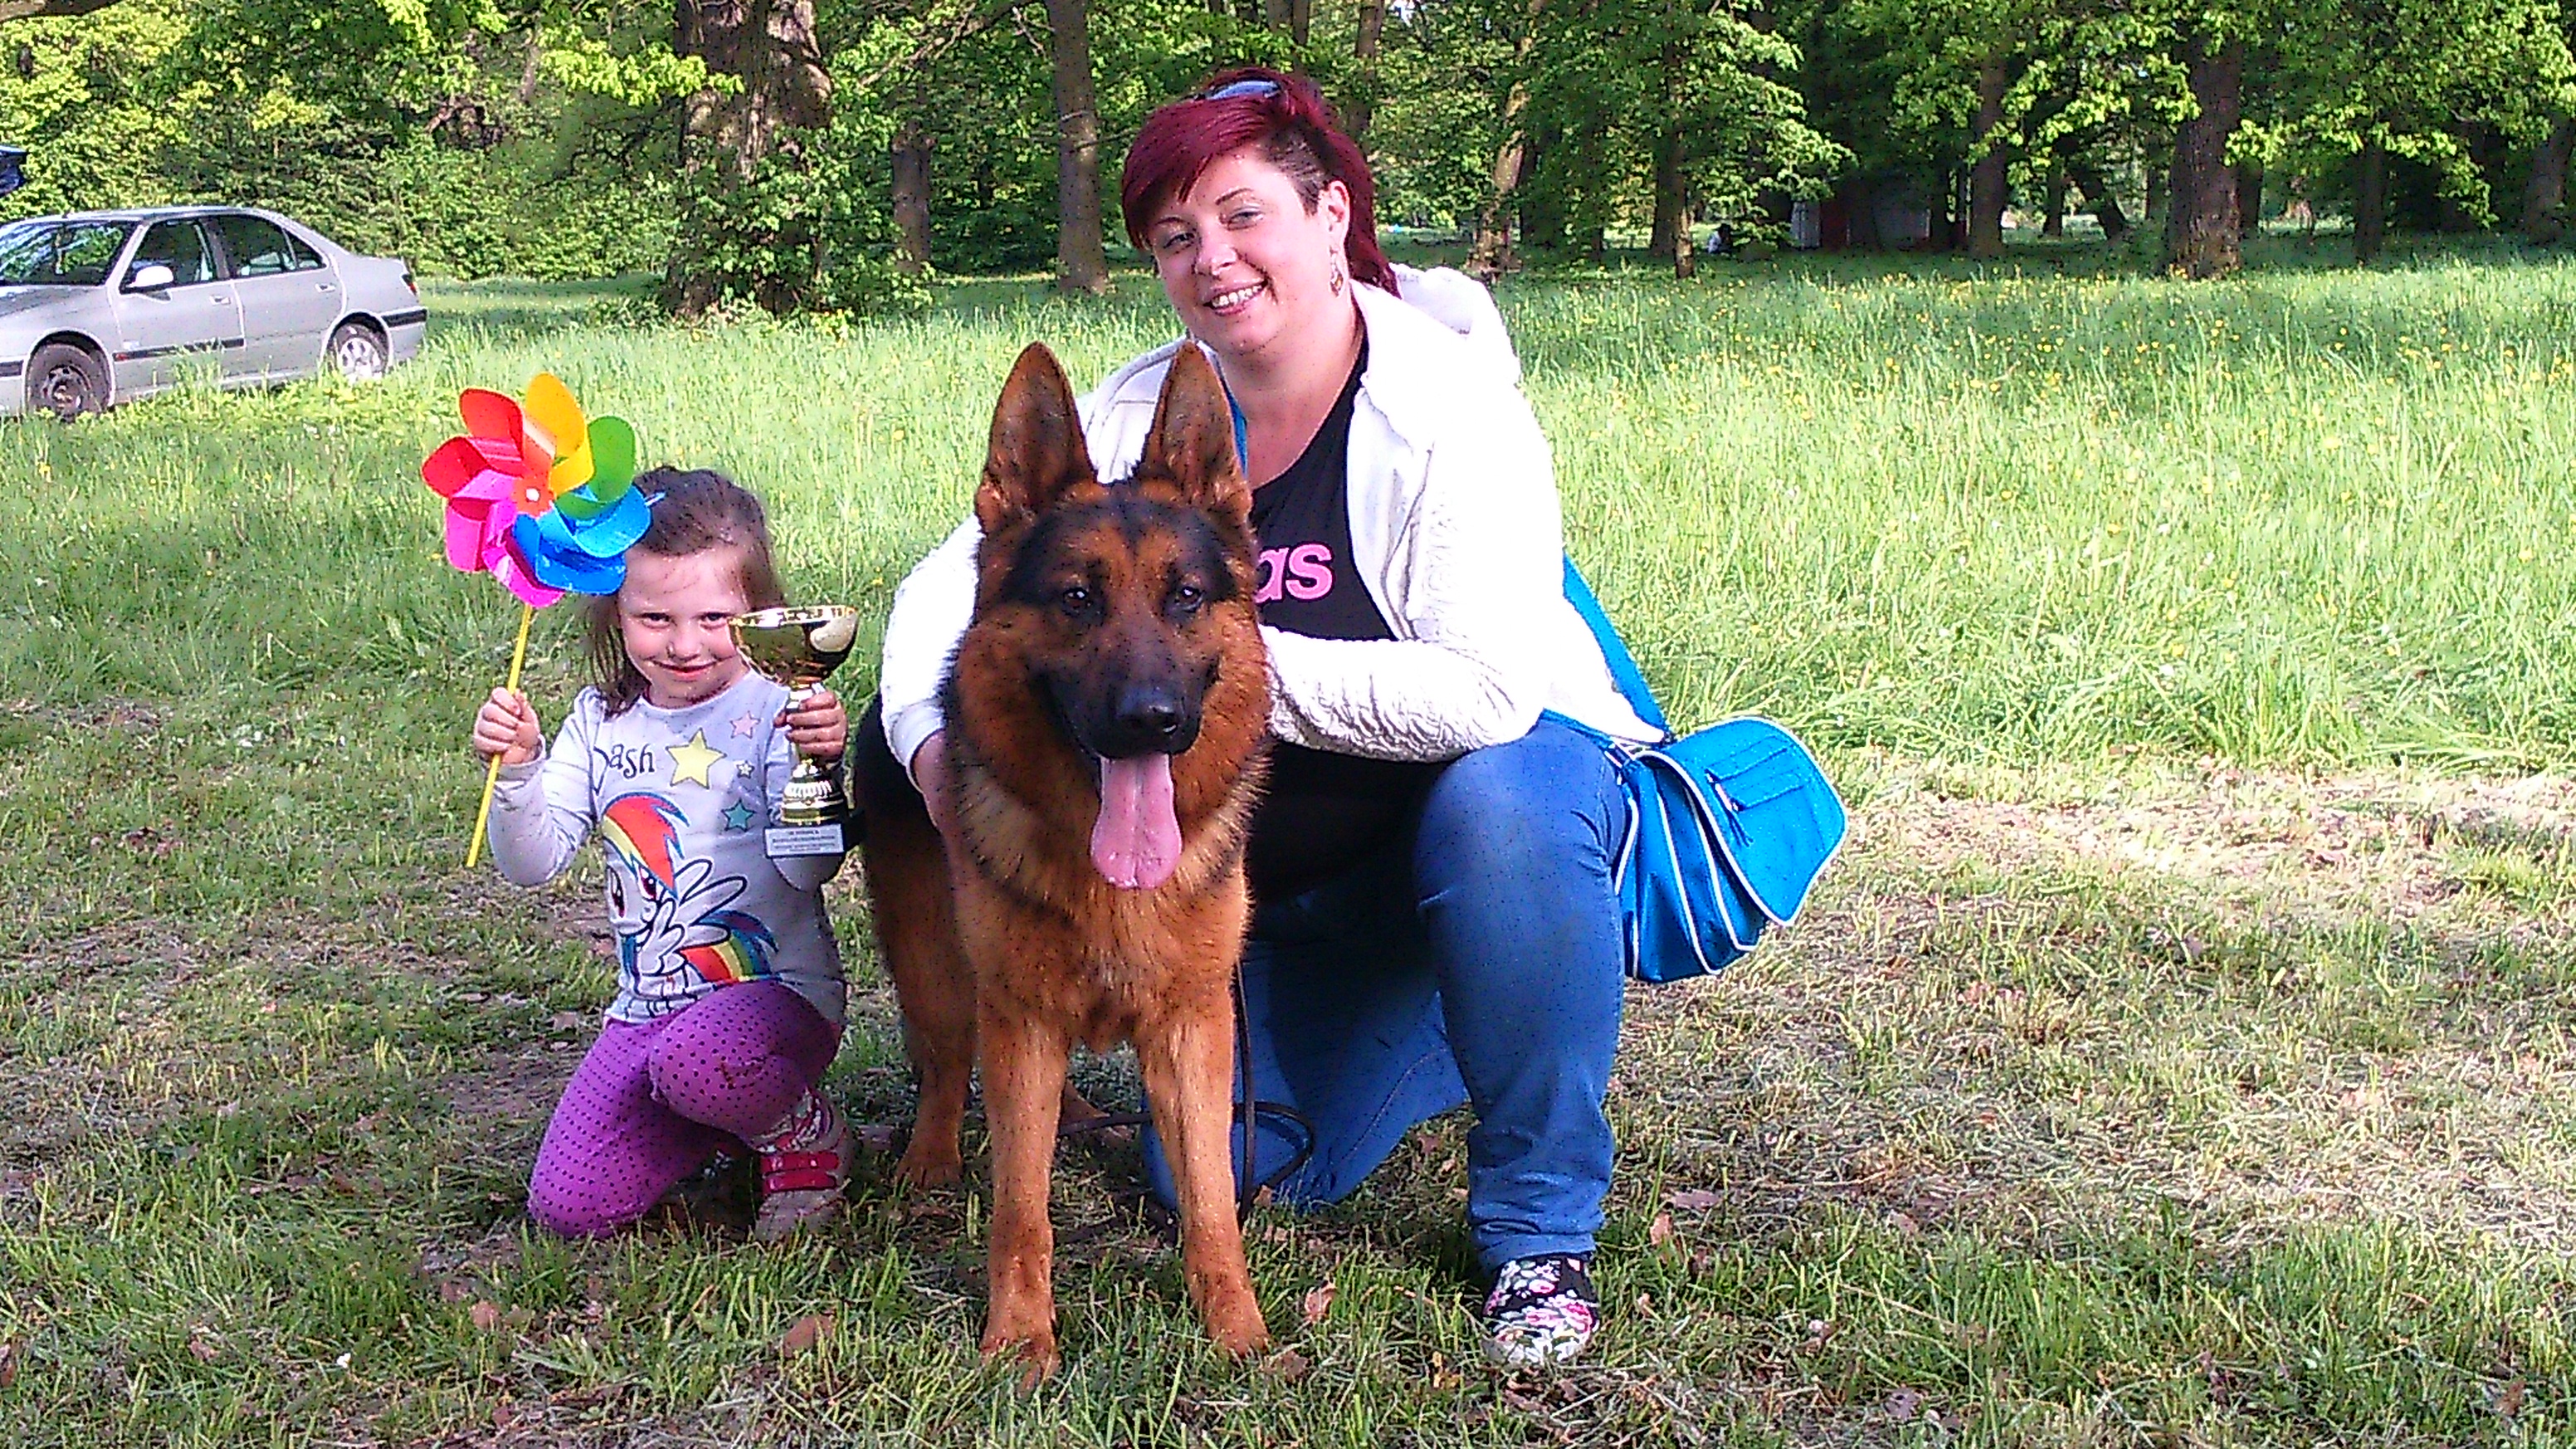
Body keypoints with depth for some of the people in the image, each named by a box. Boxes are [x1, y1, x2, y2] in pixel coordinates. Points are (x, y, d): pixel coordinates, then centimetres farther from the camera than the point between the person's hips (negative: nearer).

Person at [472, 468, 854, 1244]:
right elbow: (534, 862, 2)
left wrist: (818, 767, -36)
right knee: (566, 1206, -6)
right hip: (647, 1006, 6)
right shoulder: (601, 721, 5)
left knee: (693, 1059, -39)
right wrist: (518, 771, -16)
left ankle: (804, 1134, -5)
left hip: (775, 991, -5)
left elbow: (809, 867, -18)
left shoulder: (773, 711, -10)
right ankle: (729, 1119, 19)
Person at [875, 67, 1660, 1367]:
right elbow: (954, 577, -2)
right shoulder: (1141, 411, -5)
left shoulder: (1447, 405, -22)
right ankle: (1406, 1038, 32)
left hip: (1506, 767, -5)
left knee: (1500, 806, -40)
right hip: (1286, 884, 5)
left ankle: (1542, 1227, -21)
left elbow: (1484, 692, -34)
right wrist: (928, 735, -21)